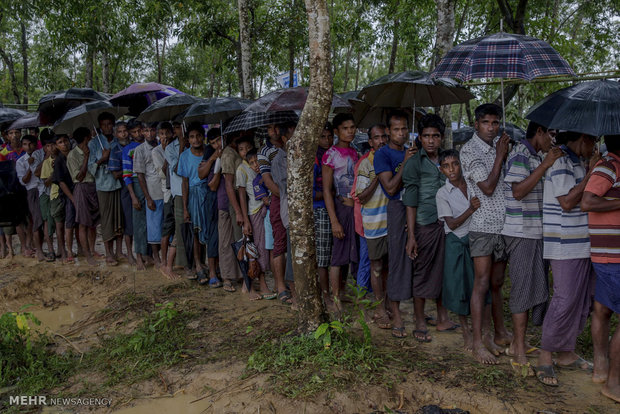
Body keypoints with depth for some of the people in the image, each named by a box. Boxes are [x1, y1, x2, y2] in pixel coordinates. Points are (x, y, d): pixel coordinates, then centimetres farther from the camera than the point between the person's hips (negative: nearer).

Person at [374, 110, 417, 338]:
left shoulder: (411, 152, 16)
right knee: (398, 260, -3)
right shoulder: (382, 154, -4)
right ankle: (396, 316, 6)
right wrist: (405, 162, -13)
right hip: (398, 208, -6)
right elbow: (391, 188, -13)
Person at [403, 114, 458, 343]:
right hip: (425, 225, -5)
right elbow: (410, 202, -7)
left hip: (447, 224, 5)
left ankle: (442, 318, 24)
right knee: (422, 274, 1)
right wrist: (411, 235, -12)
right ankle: (420, 324, 12)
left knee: (444, 272, 11)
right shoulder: (414, 163, -4)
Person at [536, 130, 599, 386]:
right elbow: (567, 202, -19)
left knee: (582, 300, 11)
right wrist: (591, 172, -14)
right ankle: (545, 357, 3)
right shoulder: (560, 161, -12)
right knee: (565, 300, -9)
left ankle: (566, 354, 21)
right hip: (566, 245, -9)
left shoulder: (578, 161, 16)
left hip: (583, 242, 9)